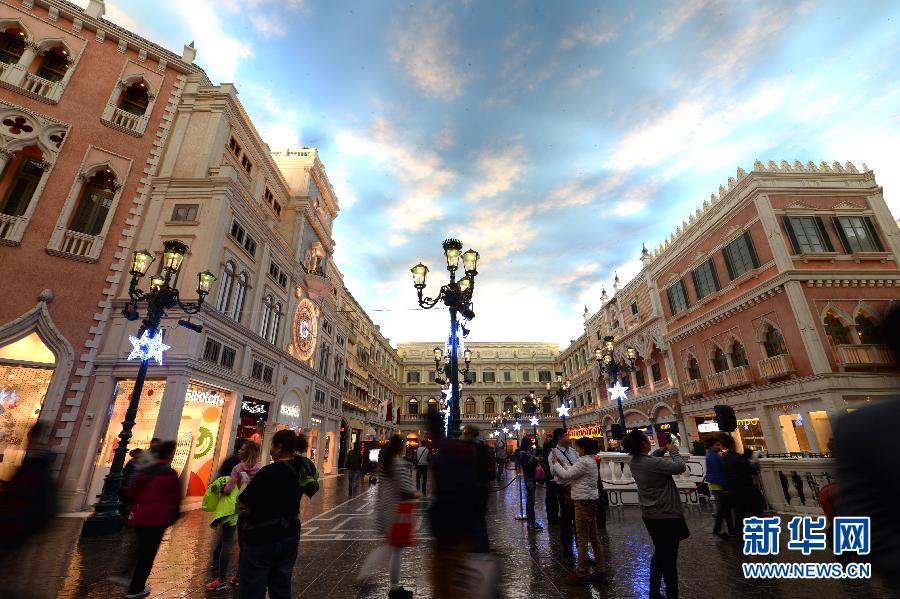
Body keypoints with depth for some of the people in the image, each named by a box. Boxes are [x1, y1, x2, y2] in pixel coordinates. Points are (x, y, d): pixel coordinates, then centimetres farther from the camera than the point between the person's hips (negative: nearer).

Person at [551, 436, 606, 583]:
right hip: (591, 500, 10)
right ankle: (600, 569, 25)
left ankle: (581, 573, 9)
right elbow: (572, 471, 14)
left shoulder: (584, 462, -19)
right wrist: (561, 461, 12)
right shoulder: (591, 461, 11)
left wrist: (555, 463, -5)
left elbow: (566, 475, -17)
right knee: (594, 537, 17)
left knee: (582, 539, 0)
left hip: (583, 501, -10)